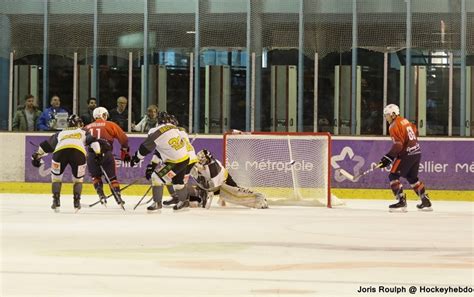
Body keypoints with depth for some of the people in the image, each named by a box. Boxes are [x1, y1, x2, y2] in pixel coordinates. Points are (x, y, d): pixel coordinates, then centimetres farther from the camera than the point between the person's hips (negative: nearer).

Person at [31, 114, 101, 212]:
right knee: (78, 179, 20)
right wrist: (98, 153, 12)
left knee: (56, 177, 22)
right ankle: (77, 202, 10)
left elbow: (46, 145, 41)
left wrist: (37, 155, 51)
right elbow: (93, 141, 16)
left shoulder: (60, 133, 39)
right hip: (79, 152, -1)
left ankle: (56, 201, 12)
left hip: (60, 151, 1)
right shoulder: (83, 132, 34)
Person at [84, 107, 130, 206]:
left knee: (95, 176, 21)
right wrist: (124, 151, 20)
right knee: (112, 177, 11)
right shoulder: (110, 125, 11)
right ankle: (118, 197, 4)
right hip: (106, 153, -2)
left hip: (91, 154, 2)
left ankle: (101, 196, 6)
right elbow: (123, 138, 9)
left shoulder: (87, 127, 21)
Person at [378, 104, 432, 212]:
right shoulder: (405, 121, 14)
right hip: (417, 152, 9)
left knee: (393, 176, -6)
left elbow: (398, 145, -20)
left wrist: (388, 158, -20)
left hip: (407, 154, -9)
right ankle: (426, 201, 24)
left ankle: (402, 201, -14)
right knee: (412, 177, 22)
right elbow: (414, 130, 27)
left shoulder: (394, 126, -13)